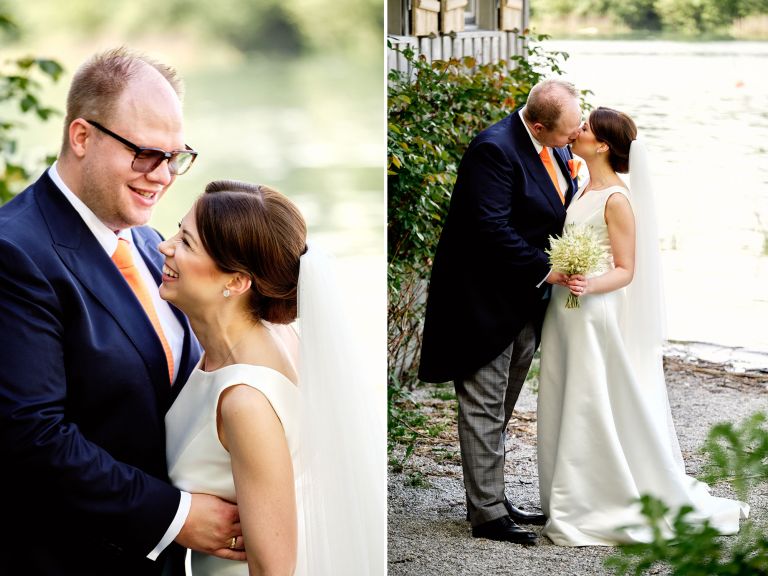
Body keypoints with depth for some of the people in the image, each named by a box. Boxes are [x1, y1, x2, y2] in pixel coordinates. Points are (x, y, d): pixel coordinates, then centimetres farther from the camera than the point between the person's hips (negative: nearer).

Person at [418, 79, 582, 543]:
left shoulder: (556, 148, 3)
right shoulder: (495, 149, -22)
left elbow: (561, 209, 17)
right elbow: (492, 229, -26)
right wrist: (545, 270, -21)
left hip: (524, 301, 8)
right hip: (486, 300, -8)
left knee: (500, 410, 16)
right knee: (484, 408, 0)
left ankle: (493, 499, 25)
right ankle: (487, 514, 6)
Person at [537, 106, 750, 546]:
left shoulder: (617, 200, -14)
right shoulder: (584, 191, 11)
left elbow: (625, 270, -14)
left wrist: (588, 285, -28)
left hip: (595, 316, -9)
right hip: (565, 314, 9)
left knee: (597, 413, -3)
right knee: (566, 408, 12)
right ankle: (574, 505, 22)